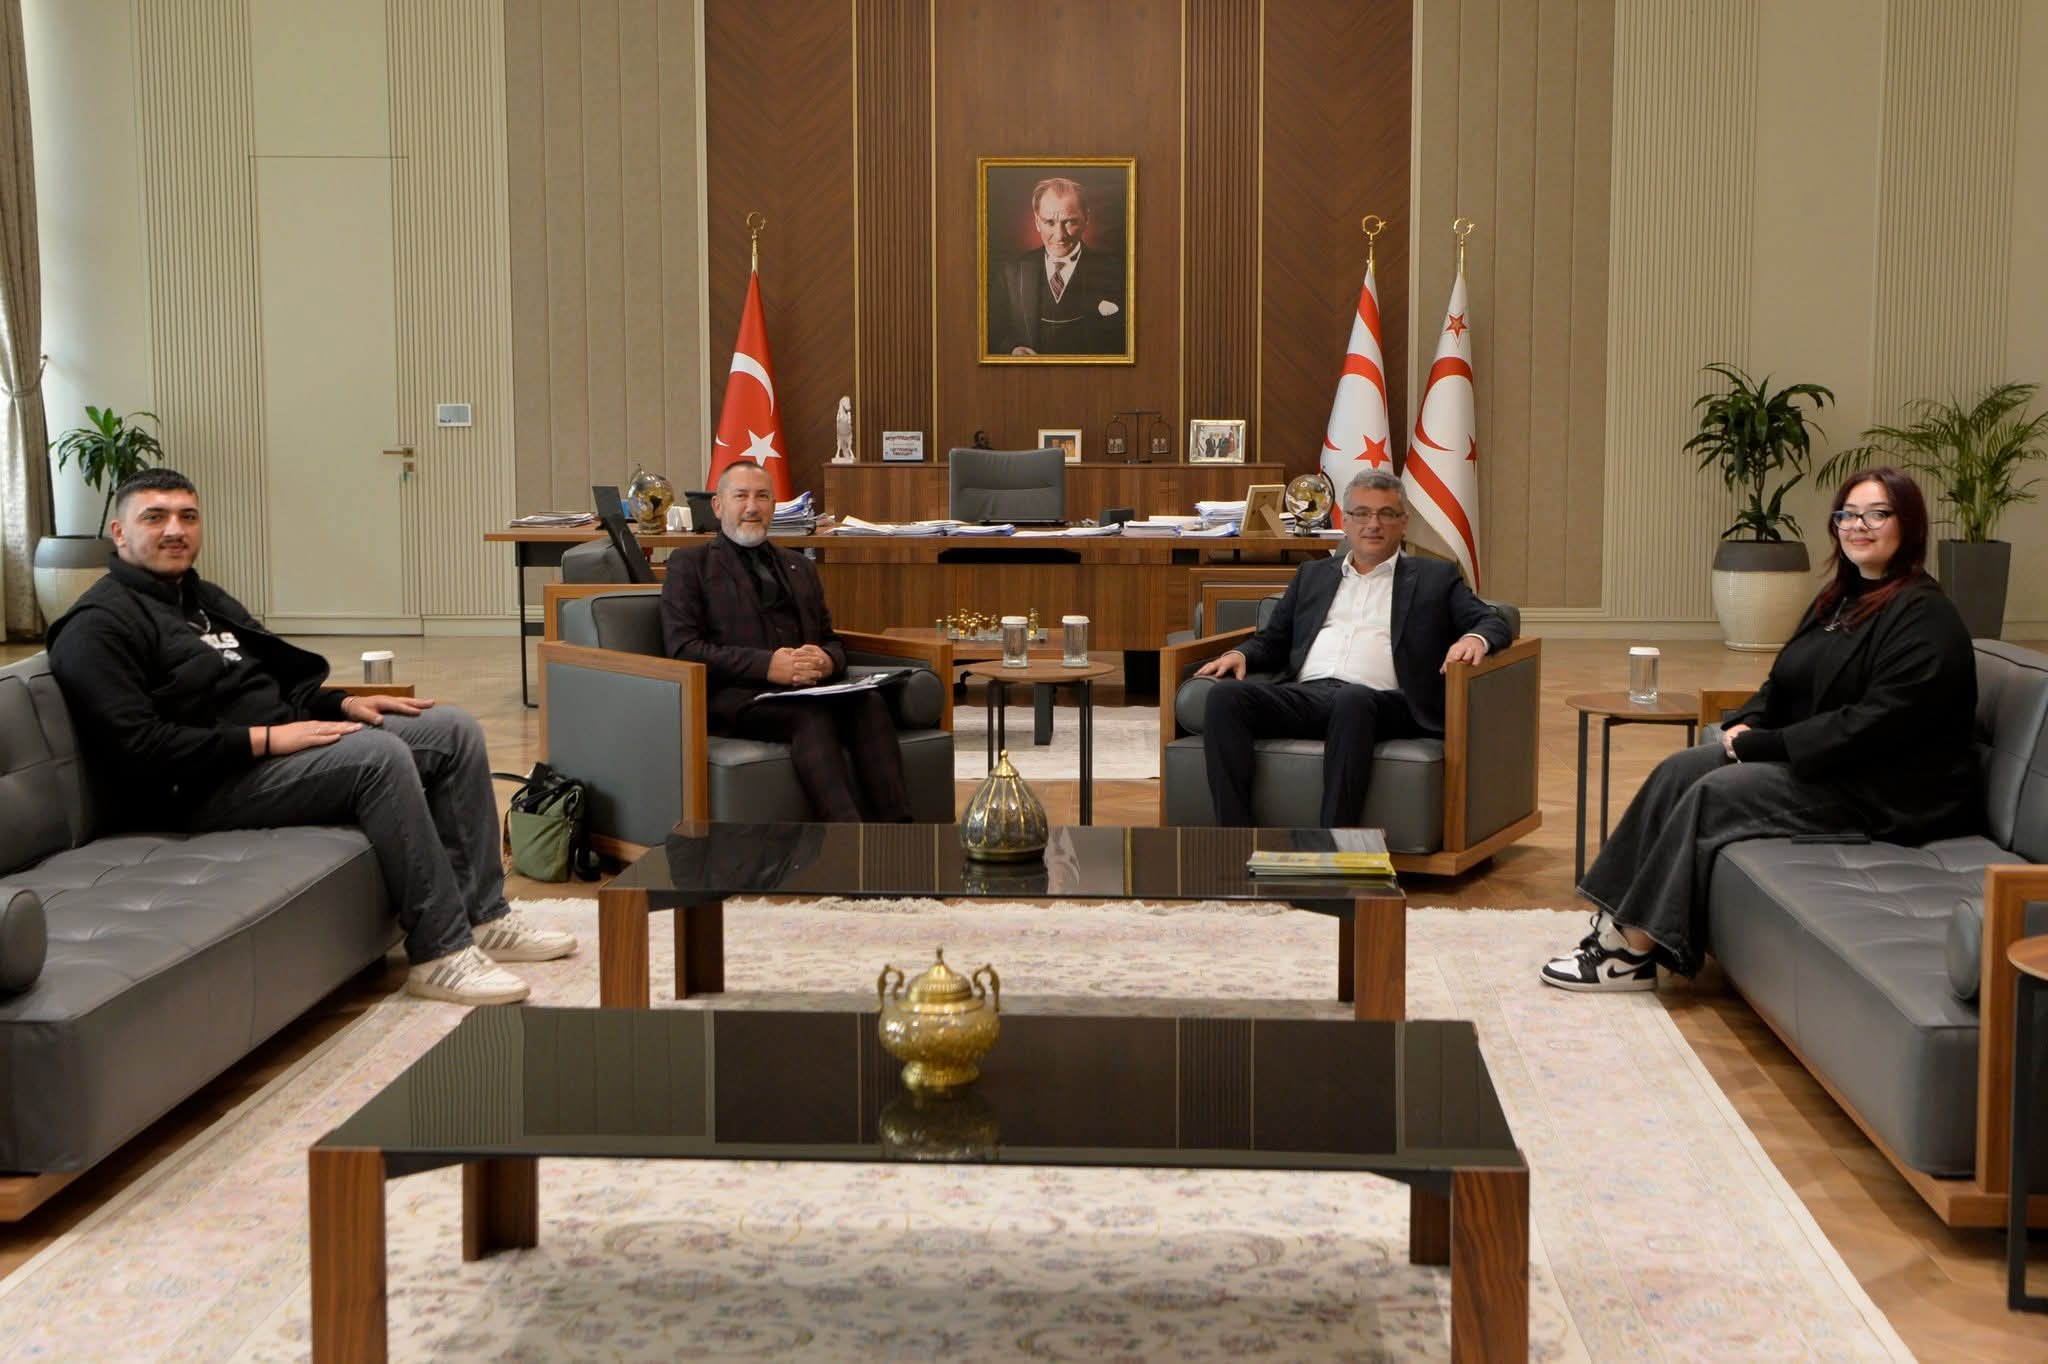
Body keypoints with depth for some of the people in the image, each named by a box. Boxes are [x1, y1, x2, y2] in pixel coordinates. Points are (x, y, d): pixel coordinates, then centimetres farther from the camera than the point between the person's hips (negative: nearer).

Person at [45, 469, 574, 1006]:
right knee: (380, 756, -31)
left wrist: (343, 703, 5)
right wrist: (263, 739, -22)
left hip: (281, 745, 10)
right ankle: (440, 953, -27)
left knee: (453, 729, 0)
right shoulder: (101, 625, -9)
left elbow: (281, 680, 26)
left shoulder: (207, 600, 21)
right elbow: (135, 748, -21)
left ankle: (482, 916, 0)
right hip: (206, 787, -10)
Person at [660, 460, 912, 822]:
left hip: (806, 687, 5)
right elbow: (683, 648, -2)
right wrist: (767, 665, -15)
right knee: (813, 715, -35)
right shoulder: (689, 564, 11)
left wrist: (825, 659, -4)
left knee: (868, 702, -28)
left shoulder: (799, 568, 29)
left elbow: (831, 640, 24)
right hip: (733, 695, -5)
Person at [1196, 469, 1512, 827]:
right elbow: (1273, 639, 30)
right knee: (1224, 696, -26)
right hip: (1304, 695, 4)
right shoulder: (1313, 574, 30)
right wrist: (1240, 654, 6)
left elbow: (1493, 622, 12)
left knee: (1351, 700, -40)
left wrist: (1474, 639, -14)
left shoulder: (1435, 578, 21)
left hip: (1381, 701, -3)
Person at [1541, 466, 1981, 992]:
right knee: (1680, 770, -8)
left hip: (1889, 790, -9)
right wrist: (1747, 724, -2)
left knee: (1717, 792, -22)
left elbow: (1876, 724, -24)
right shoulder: (1839, 599, 15)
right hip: (1819, 758, 10)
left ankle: (1635, 949, -18)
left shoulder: (1925, 618, -16)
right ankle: (1619, 919, -13)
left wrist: (1764, 745, -20)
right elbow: (1785, 684, 20)